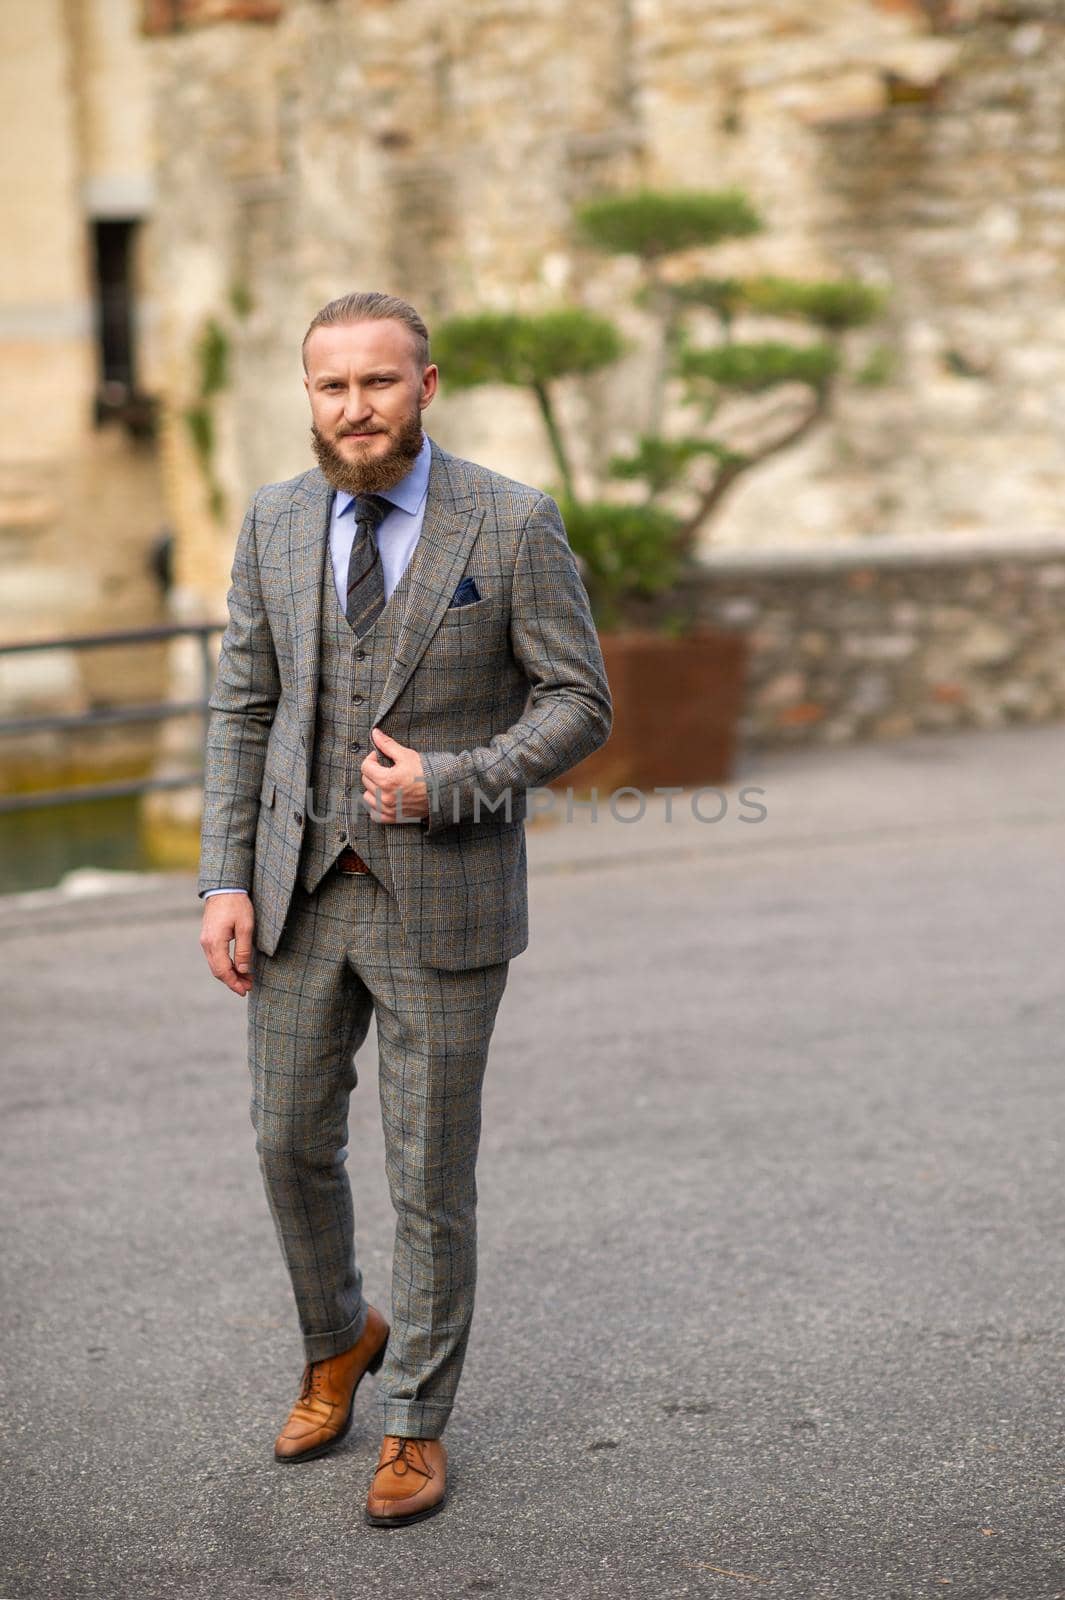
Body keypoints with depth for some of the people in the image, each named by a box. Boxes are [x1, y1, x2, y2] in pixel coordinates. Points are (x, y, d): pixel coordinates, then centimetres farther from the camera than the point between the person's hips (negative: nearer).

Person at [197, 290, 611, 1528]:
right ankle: (340, 1339, 40)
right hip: (299, 888, 4)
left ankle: (415, 1424, 23)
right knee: (291, 1143, 12)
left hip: (443, 896, -4)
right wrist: (225, 880, -1)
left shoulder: (514, 524, -9)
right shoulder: (273, 523, 3)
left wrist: (449, 783, -20)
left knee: (431, 1179, 5)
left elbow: (578, 703, -6)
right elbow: (243, 710, 6)